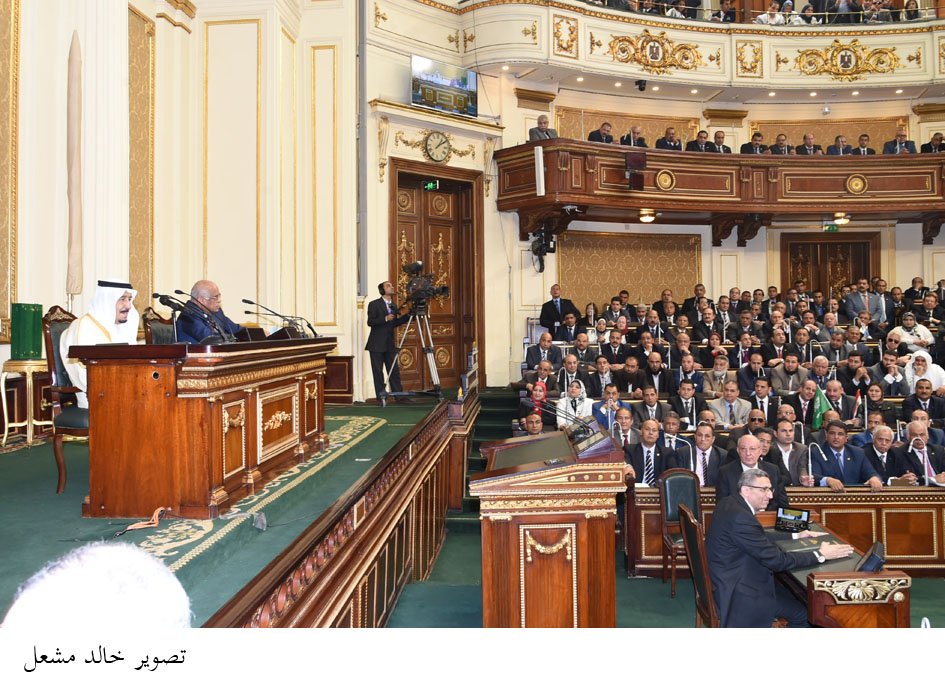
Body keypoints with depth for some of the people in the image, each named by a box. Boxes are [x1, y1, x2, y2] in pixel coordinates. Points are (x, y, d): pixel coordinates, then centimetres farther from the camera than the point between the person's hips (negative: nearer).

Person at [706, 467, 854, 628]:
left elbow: (761, 538, 17)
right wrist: (820, 555, -14)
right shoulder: (741, 517, -27)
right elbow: (777, 560, -22)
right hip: (736, 593, -10)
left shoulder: (730, 504, 3)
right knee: (805, 612, 0)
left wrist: (796, 535, 14)